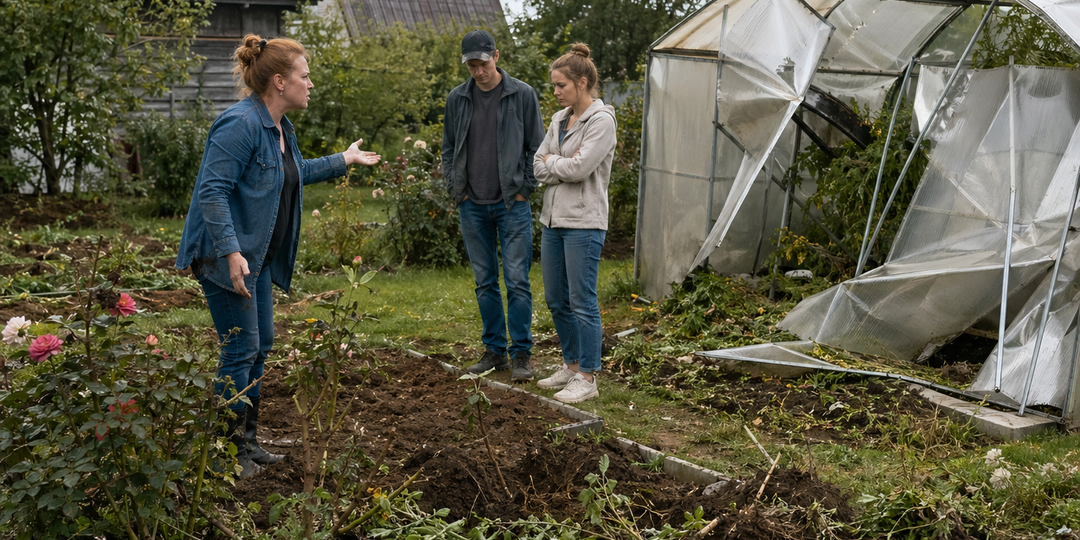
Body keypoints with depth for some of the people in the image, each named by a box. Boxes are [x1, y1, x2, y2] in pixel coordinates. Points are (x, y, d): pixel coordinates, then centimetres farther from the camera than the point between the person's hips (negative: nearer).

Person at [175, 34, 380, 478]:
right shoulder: (241, 124, -21)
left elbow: (293, 173, 31)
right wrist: (231, 252, -32)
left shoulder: (280, 127, 11)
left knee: (260, 345, 14)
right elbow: (212, 191, -26)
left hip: (258, 257, 10)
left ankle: (246, 441, 26)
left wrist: (343, 161, 37)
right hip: (227, 257, -10)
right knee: (241, 349, -6)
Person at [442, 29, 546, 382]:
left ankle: (521, 355, 4)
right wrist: (455, 190, 5)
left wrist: (524, 191, -5)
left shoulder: (522, 95, -2)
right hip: (472, 206, 4)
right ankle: (494, 350, 19)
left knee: (517, 282, -4)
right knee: (485, 282, 9)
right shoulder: (457, 99, 7)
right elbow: (448, 148, 16)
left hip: (512, 205, -3)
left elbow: (536, 147, 1)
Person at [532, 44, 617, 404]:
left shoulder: (601, 120, -10)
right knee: (556, 300, 14)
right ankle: (571, 365, 28)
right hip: (553, 218, 8)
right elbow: (538, 167, 7)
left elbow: (580, 168, -19)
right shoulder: (559, 119, 13)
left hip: (583, 222, -8)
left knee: (582, 302, -5)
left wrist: (551, 161, -3)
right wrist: (563, 164, -10)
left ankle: (587, 378, 3)